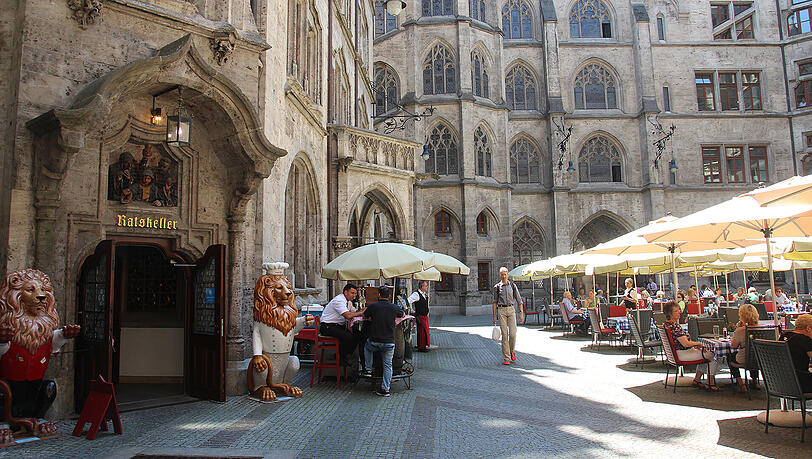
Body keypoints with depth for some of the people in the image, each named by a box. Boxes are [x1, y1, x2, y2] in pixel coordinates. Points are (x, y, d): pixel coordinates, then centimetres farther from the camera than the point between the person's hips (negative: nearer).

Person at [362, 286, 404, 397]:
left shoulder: (373, 306, -5)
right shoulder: (394, 308, 0)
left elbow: (365, 316, 14)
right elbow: (402, 314, 22)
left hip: (374, 342, 0)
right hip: (389, 342, 1)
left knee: (367, 347, 32)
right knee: (387, 365, 12)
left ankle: (368, 370, 29)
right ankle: (385, 389, 9)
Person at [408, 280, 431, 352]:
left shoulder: (424, 294, 10)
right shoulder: (416, 294, -17)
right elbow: (408, 301, -24)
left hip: (425, 316, 9)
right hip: (420, 316, -9)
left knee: (425, 331, 14)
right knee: (422, 331, -7)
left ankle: (423, 346, 24)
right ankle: (421, 347, 0)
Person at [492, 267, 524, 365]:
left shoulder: (512, 285, 6)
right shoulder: (497, 287, 6)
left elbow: (519, 300, 7)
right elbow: (495, 301, 9)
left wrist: (521, 313, -1)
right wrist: (494, 315, 5)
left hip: (511, 309, 1)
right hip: (501, 310, -1)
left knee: (513, 333, -8)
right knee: (504, 334, -5)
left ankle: (512, 350, 21)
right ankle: (507, 358, 0)